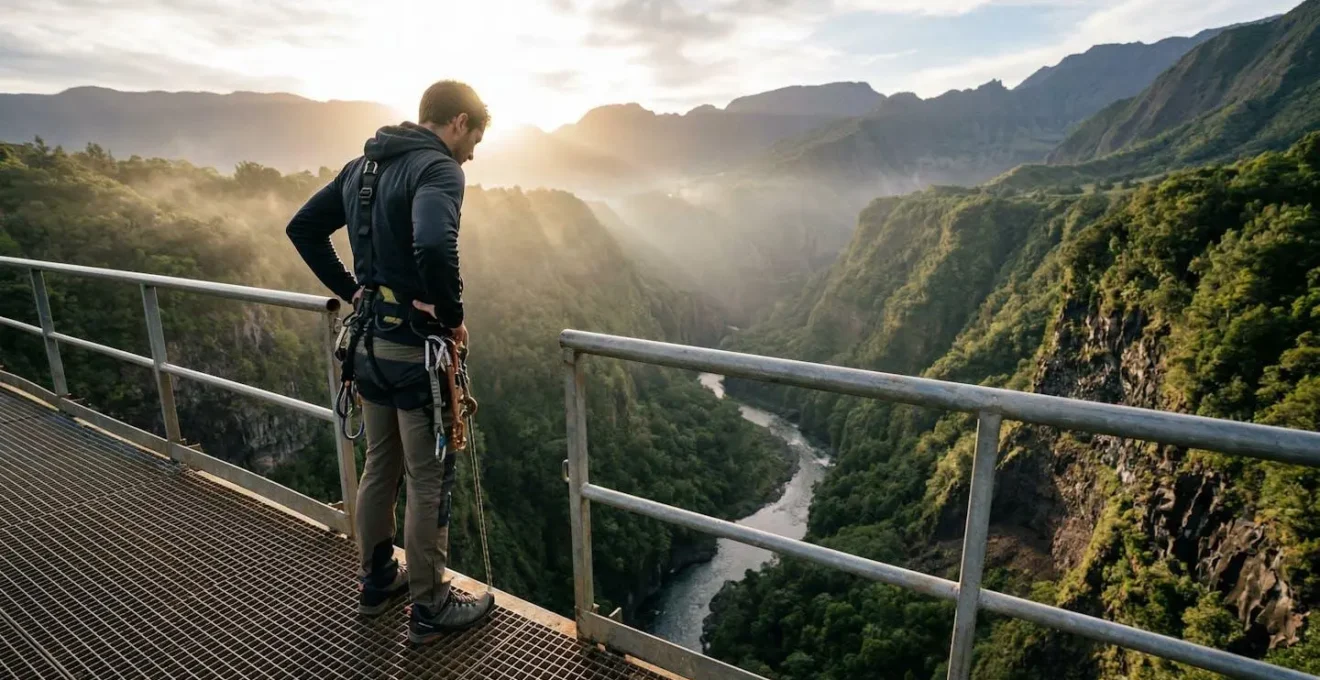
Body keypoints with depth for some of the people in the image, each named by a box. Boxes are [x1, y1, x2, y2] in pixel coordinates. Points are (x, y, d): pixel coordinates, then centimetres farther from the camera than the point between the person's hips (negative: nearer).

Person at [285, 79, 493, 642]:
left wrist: (351, 291, 12)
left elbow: (302, 228, 15)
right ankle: (429, 609, 23)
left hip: (371, 342, 8)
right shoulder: (439, 168, -16)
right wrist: (453, 316, -19)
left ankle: (377, 582, 39)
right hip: (417, 348, -8)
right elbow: (433, 247, -35)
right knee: (429, 482, 6)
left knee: (380, 467, 22)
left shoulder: (362, 165, 11)